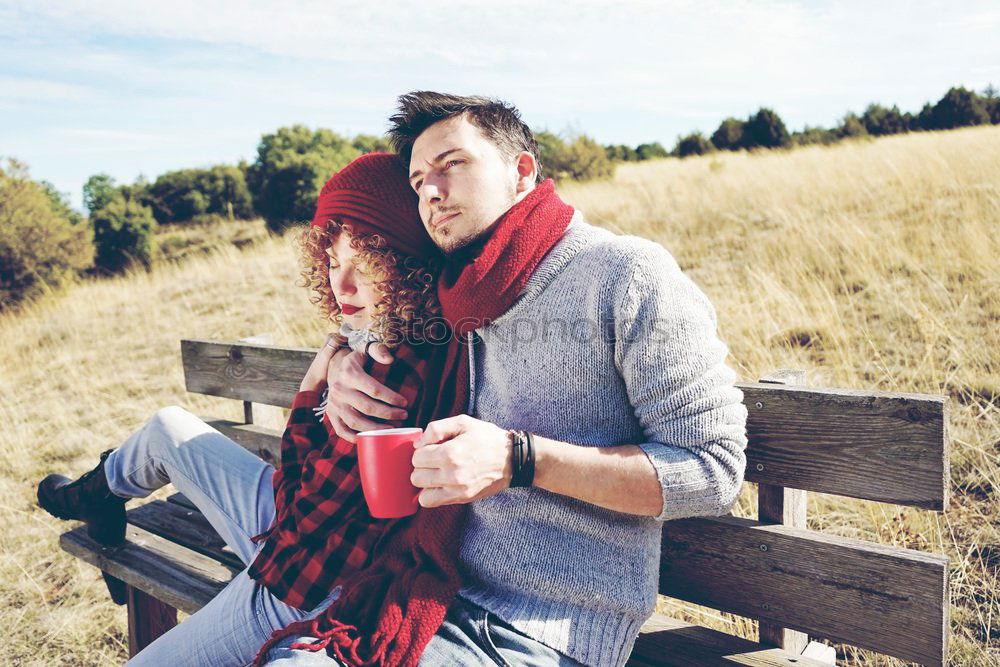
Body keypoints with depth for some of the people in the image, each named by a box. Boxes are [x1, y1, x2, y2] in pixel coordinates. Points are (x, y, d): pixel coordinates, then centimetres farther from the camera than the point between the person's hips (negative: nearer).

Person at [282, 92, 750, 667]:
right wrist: (343, 361, 6)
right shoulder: (459, 295, 11)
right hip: (441, 600, 6)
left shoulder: (626, 273, -10)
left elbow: (713, 470, -13)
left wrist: (519, 459, -21)